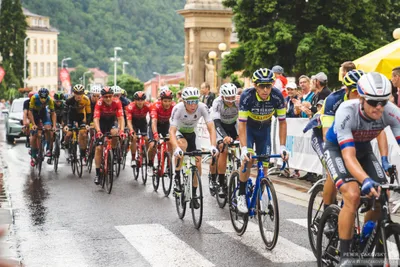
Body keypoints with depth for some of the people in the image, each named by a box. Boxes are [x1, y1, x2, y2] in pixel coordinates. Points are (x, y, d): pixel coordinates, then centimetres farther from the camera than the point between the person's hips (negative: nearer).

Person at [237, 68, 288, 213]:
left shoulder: (277, 96, -27)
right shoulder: (247, 96, -33)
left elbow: (282, 122, -18)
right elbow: (242, 123, -32)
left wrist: (282, 147, -24)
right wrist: (244, 149, -40)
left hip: (264, 129, 2)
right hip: (248, 127, -2)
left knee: (264, 165, -3)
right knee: (248, 160, -23)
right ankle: (241, 195, -8)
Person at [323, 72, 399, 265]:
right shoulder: (346, 112, -37)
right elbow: (349, 156, -42)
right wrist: (366, 181, -59)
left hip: (363, 148, 4)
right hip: (337, 148, -4)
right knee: (353, 195, -26)